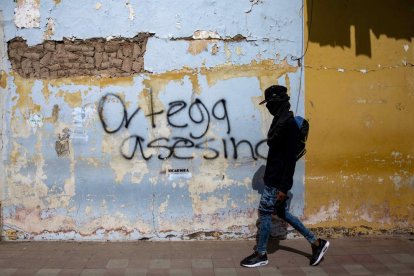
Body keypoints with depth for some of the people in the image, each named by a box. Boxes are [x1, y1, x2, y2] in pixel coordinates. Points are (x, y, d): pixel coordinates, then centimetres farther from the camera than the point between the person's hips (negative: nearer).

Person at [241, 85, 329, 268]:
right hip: (274, 178, 10)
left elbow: (290, 158, -22)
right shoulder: (280, 121, 11)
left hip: (277, 181, -10)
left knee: (264, 212, 1)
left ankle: (261, 255, 18)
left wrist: (284, 187, -21)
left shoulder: (289, 124, -20)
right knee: (282, 212, 17)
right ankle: (316, 243, 25)